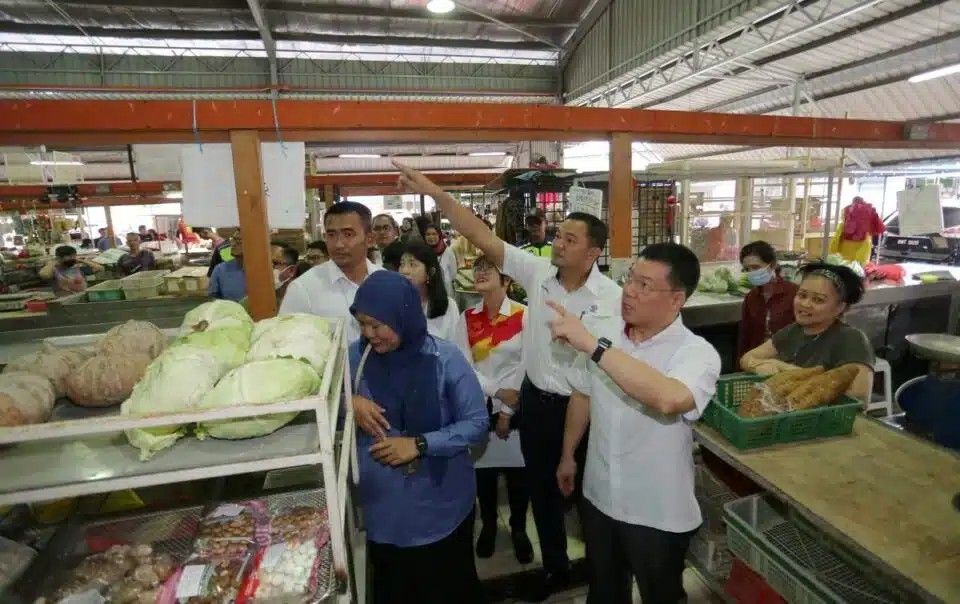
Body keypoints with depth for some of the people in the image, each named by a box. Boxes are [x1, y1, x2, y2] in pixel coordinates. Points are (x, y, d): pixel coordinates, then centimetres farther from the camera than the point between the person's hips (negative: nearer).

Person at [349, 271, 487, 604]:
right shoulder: (357, 355, -8)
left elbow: (476, 423, -13)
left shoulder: (444, 358, -17)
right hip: (380, 507, 3)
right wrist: (350, 403, -17)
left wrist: (420, 444, -23)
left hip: (440, 505, -2)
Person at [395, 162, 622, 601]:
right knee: (541, 488, 21)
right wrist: (435, 193, -18)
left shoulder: (612, 297, -15)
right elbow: (484, 238, -12)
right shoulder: (537, 273, -7)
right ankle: (555, 567, 46)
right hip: (536, 401, 4)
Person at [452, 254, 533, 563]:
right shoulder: (467, 318, 1)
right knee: (483, 470, 11)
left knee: (517, 471, 6)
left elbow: (527, 366, -8)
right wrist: (498, 392, -14)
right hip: (479, 406, 2)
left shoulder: (523, 315, -7)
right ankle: (488, 526, 36)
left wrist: (507, 412, -9)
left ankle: (519, 529, 31)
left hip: (516, 407, -2)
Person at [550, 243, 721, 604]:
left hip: (658, 514, -3)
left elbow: (669, 399, -45)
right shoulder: (602, 332, -8)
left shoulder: (697, 353, -23)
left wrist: (592, 345, -42)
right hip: (599, 498, 4)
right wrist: (567, 455, 15)